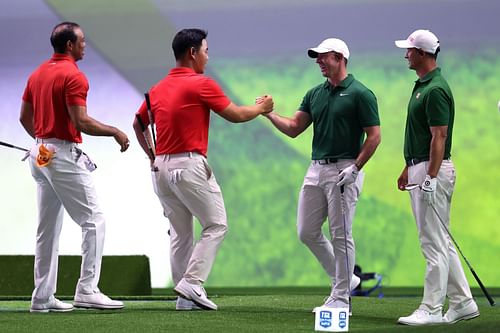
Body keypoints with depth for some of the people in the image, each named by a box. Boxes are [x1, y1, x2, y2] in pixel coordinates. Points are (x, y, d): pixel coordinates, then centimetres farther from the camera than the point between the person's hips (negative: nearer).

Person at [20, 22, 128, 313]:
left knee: (48, 228, 10)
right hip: (64, 155, -9)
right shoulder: (73, 76, -13)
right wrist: (116, 132, -10)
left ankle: (43, 297, 11)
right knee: (94, 220, -6)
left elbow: (24, 117, 18)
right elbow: (81, 122, -21)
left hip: (41, 154, 9)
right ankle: (87, 290, -11)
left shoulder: (38, 73, 13)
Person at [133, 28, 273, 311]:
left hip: (162, 167, 7)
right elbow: (235, 115, -3)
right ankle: (192, 283, -12)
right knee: (216, 225, 1)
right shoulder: (202, 84, -8)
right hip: (190, 165, -7)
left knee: (180, 232, 12)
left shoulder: (158, 89, 13)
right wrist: (261, 108, 14)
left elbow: (138, 124, 21)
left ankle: (186, 298, 10)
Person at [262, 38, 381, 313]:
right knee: (307, 231, 9)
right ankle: (344, 279, 23)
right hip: (316, 168, 8)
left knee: (341, 235, -4)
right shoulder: (315, 94, 13)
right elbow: (293, 128, 11)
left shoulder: (359, 94, -7)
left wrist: (355, 168, -16)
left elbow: (374, 136, -9)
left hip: (343, 171, -8)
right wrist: (269, 114, -6)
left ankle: (341, 297, 3)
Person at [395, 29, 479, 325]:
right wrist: (408, 170, 23)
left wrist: (430, 178, -24)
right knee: (441, 241, 12)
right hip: (420, 169, 11)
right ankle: (462, 302, 16)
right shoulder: (422, 86, 16)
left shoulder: (436, 90, -16)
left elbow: (439, 137, -21)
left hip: (433, 171, -11)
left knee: (434, 243, -6)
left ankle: (431, 309, -4)